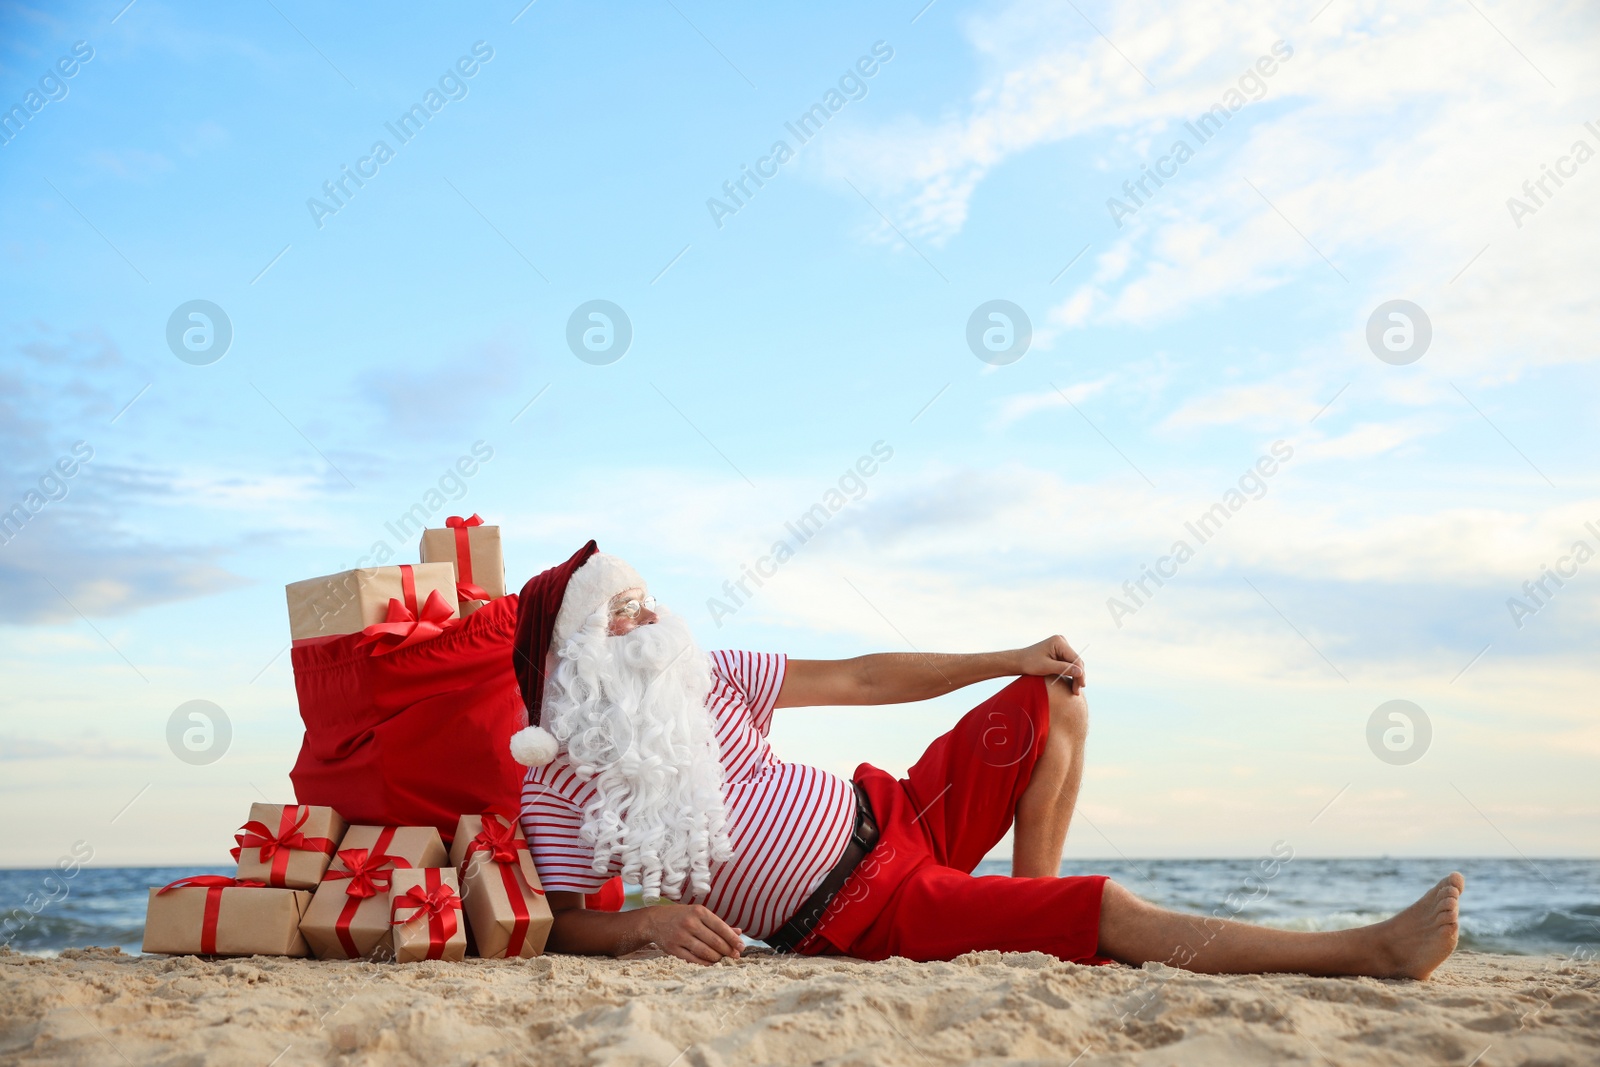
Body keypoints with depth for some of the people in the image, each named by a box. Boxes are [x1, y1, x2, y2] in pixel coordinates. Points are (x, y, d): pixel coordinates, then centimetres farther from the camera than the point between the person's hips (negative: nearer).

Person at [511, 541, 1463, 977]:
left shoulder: (706, 678, 6)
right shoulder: (561, 778, -9)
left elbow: (860, 679, 9)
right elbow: (563, 925, -11)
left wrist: (1010, 660, 8)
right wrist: (654, 922, -32)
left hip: (896, 819, 8)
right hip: (863, 916, -8)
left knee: (1054, 701, 8)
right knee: (1111, 912, -17)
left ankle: (1031, 915, 9)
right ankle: (1369, 952, -10)